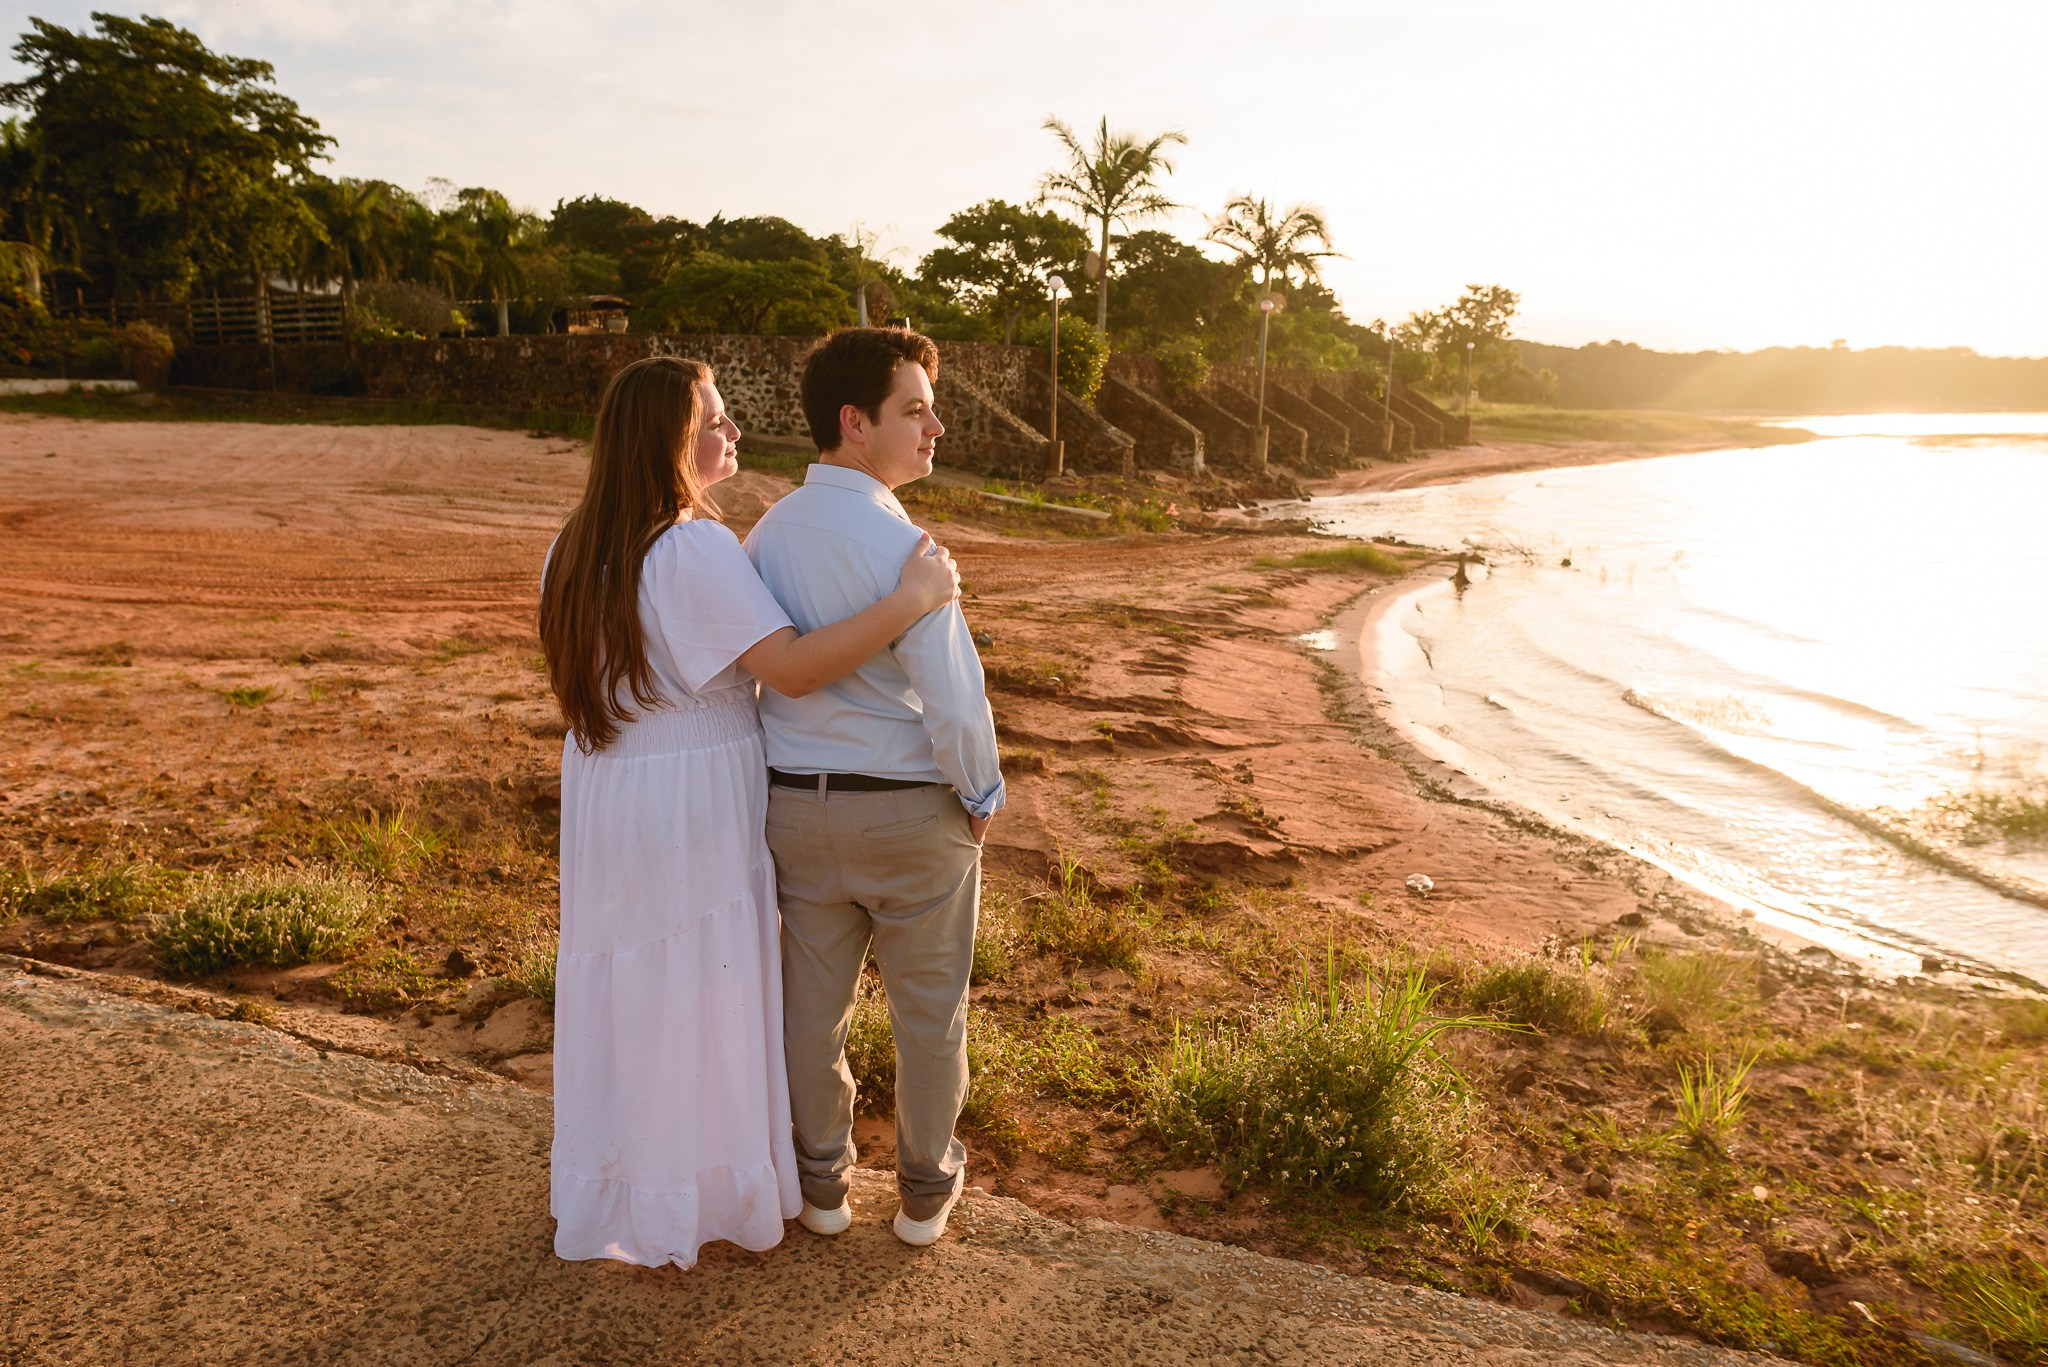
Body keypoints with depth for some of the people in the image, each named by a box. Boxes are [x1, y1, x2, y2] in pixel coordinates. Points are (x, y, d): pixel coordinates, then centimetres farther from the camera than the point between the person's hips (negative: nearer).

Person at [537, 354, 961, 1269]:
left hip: (602, 797, 8)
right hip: (696, 800, -8)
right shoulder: (695, 550, -23)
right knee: (696, 1001, 9)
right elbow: (793, 669, -29)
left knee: (624, 990, 21)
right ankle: (691, 1203, 27)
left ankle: (609, 1189, 40)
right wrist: (910, 601, -28)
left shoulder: (579, 547, 3)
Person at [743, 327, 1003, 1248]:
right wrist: (981, 797, -6)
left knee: (813, 1000, 19)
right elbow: (954, 699, -23)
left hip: (795, 803, 6)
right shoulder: (897, 544, -22)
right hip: (912, 811, -5)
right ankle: (925, 1190, 33)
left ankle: (822, 1183, 38)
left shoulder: (765, 536, 0)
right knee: (928, 1009, 15)